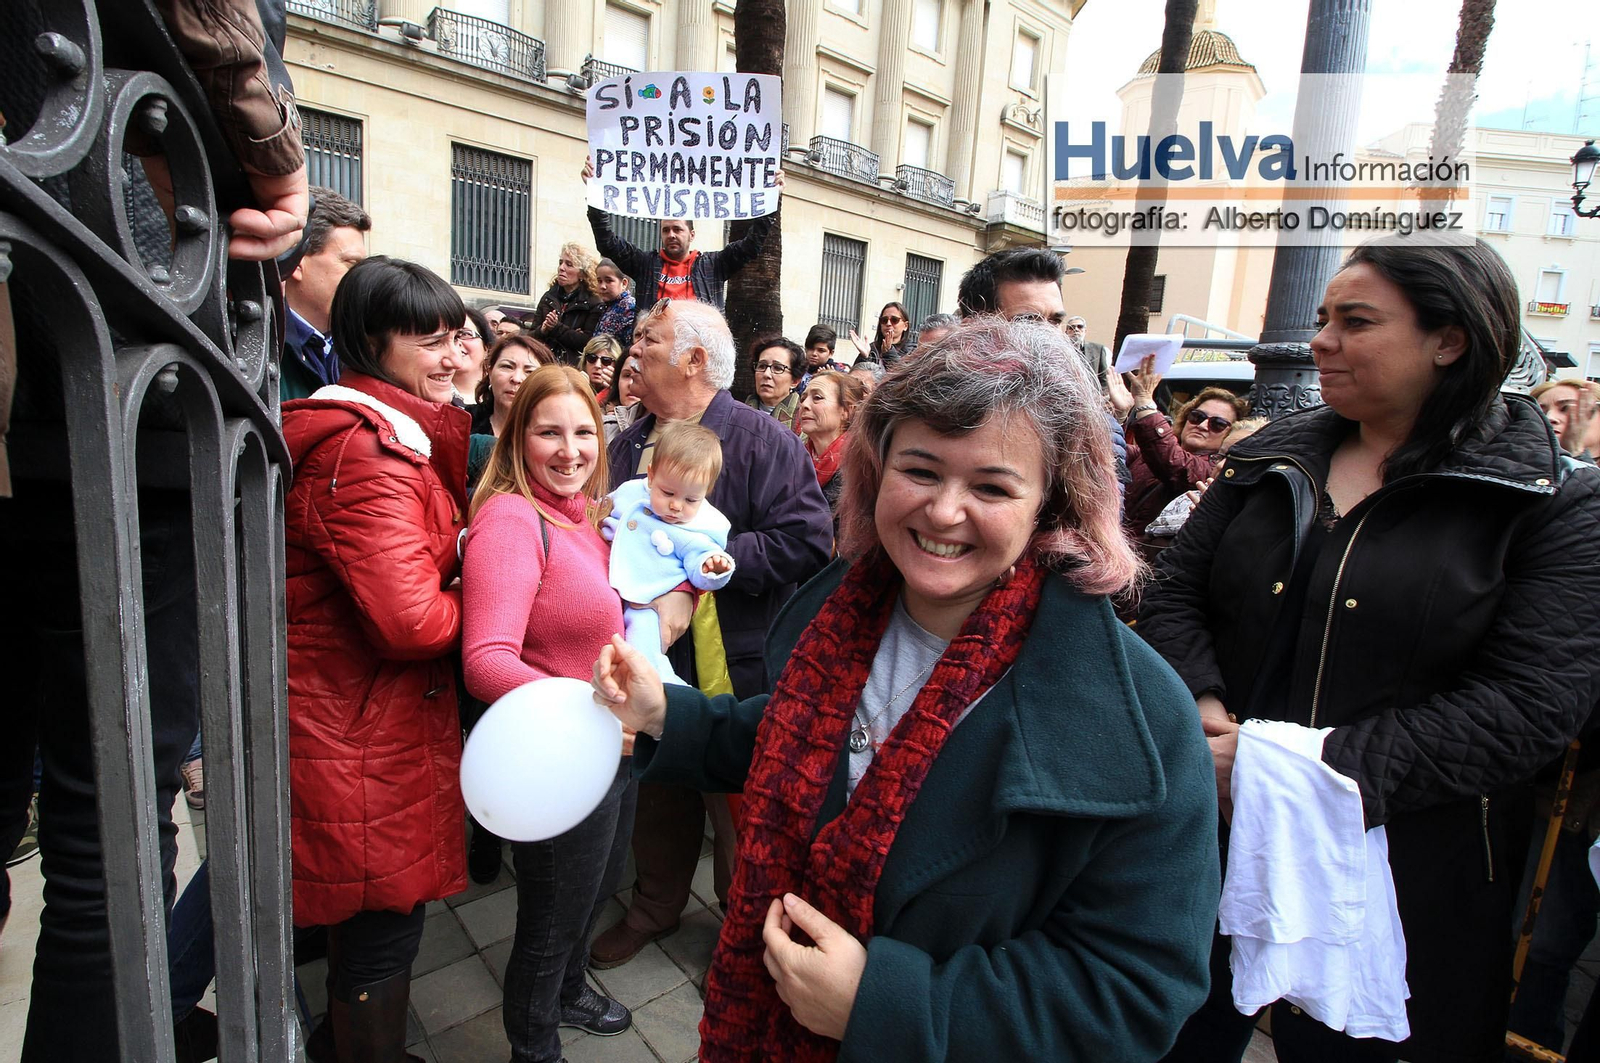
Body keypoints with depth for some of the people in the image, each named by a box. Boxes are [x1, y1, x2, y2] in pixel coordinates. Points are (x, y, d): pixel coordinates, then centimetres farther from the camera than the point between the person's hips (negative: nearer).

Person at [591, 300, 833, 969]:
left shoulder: (762, 440, -13)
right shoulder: (628, 443, 9)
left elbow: (808, 543, -24)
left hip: (732, 669, -5)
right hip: (647, 662, 6)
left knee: (737, 807, 13)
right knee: (657, 795, 23)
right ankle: (654, 906, 49)